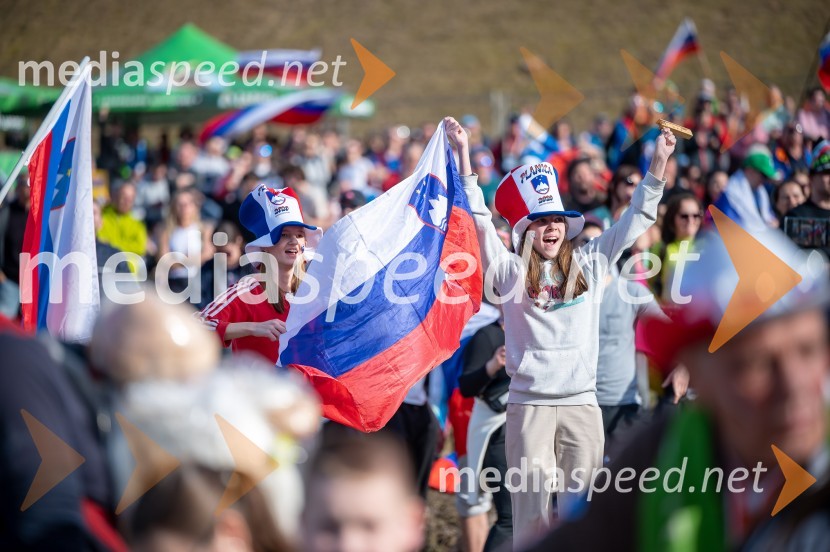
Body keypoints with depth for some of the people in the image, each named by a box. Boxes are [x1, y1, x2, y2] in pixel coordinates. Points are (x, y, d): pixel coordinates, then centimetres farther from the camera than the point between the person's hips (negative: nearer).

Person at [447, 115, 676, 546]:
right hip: (529, 405, -2)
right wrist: (463, 154, -10)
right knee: (531, 514, -3)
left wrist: (658, 163, 7)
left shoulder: (587, 266, 10)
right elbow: (479, 219, -4)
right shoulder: (511, 273, 2)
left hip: (582, 403, 2)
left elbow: (635, 221, 12)